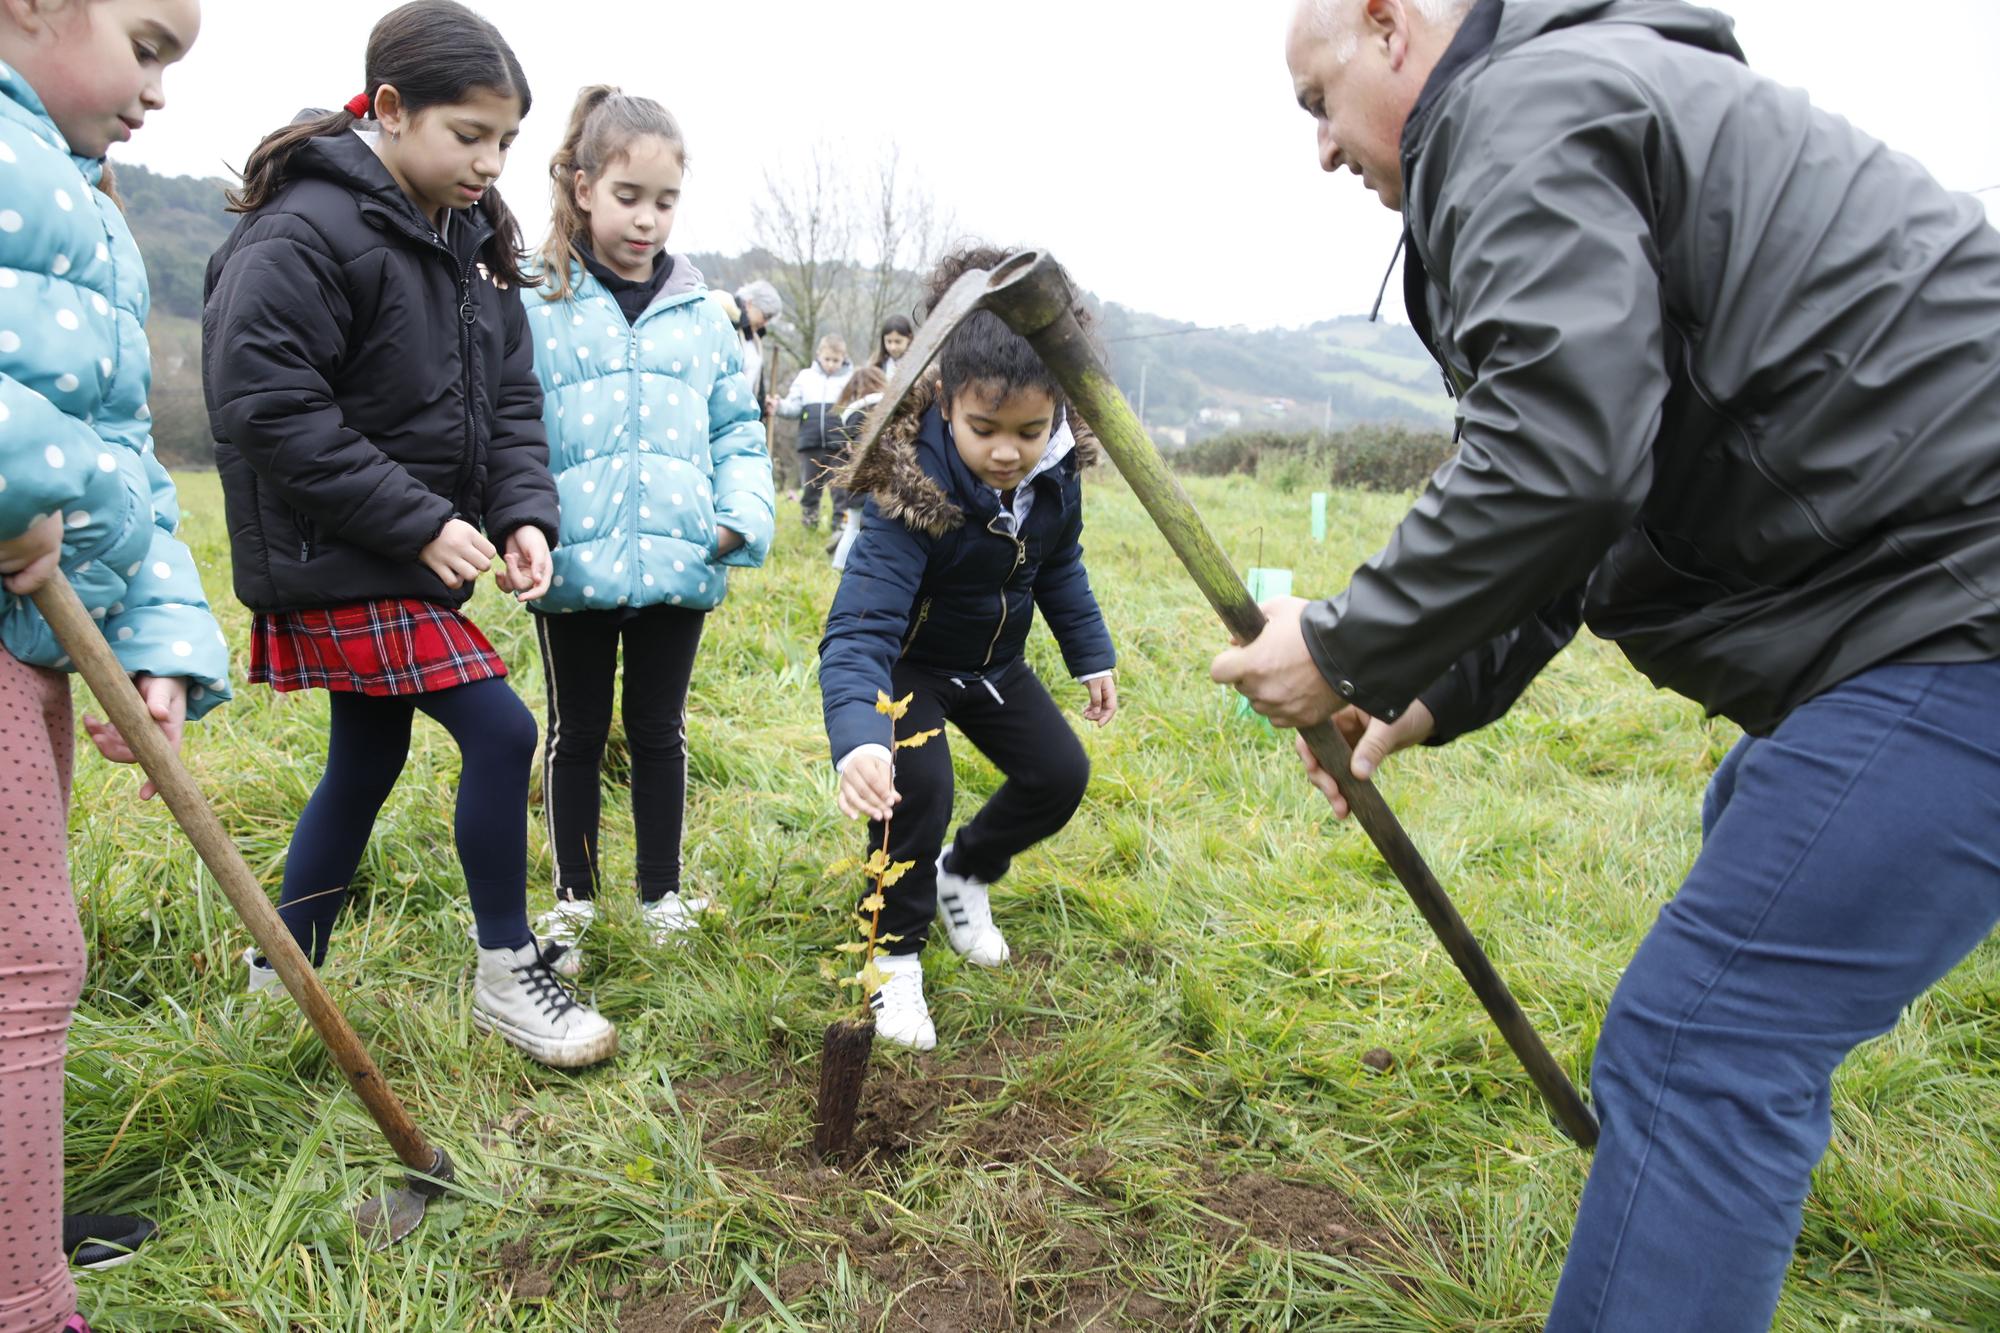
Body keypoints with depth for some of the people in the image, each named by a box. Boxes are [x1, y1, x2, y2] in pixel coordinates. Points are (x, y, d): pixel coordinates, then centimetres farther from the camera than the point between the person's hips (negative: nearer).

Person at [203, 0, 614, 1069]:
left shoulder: (473, 237, 9)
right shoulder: (304, 233, -17)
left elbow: (509, 395, 9)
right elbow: (265, 407, -22)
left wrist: (523, 513, -8)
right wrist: (422, 521, -23)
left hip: (405, 561, 9)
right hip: (335, 562, -9)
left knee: (369, 760, 16)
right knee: (499, 731, -12)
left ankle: (285, 976, 33)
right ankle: (507, 974, 5)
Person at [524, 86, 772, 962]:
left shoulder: (700, 316, 7)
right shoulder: (539, 310, -2)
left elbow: (739, 429, 10)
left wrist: (744, 515, -4)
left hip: (679, 565, 2)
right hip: (574, 568, -2)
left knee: (660, 731, 14)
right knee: (576, 733, 12)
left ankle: (663, 890, 30)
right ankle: (574, 896, 28)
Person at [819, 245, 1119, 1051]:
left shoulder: (1055, 471, -18)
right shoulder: (912, 489, -38)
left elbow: (1060, 565, 4)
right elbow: (858, 628, -47)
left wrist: (1092, 656, 9)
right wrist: (857, 739, -63)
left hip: (992, 659, 6)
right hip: (908, 661, -6)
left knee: (1059, 775, 5)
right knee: (917, 791, -25)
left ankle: (966, 873, 34)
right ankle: (897, 960, -1)